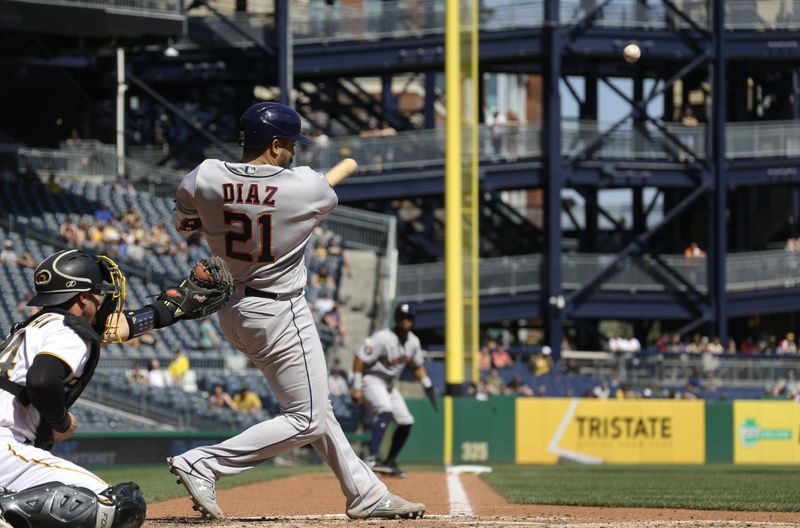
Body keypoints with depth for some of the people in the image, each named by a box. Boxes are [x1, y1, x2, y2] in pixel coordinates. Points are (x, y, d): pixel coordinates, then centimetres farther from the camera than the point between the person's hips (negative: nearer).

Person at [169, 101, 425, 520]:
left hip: (231, 311, 7)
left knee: (313, 404, 17)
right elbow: (330, 200, 9)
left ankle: (365, 494, 23)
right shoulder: (306, 186, -16)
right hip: (280, 315, -7)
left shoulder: (205, 178, -9)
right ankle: (202, 463, -10)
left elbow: (183, 221, 11)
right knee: (307, 421, 0)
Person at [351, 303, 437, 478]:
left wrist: (428, 387, 10)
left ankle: (389, 462, 19)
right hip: (372, 380, -9)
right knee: (385, 411, -33)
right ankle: (372, 459, -44)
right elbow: (359, 359, -21)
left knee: (406, 422, 6)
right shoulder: (383, 338, -22)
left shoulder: (413, 342, 2)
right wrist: (356, 387, -24)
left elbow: (418, 366, 18)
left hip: (389, 385, 9)